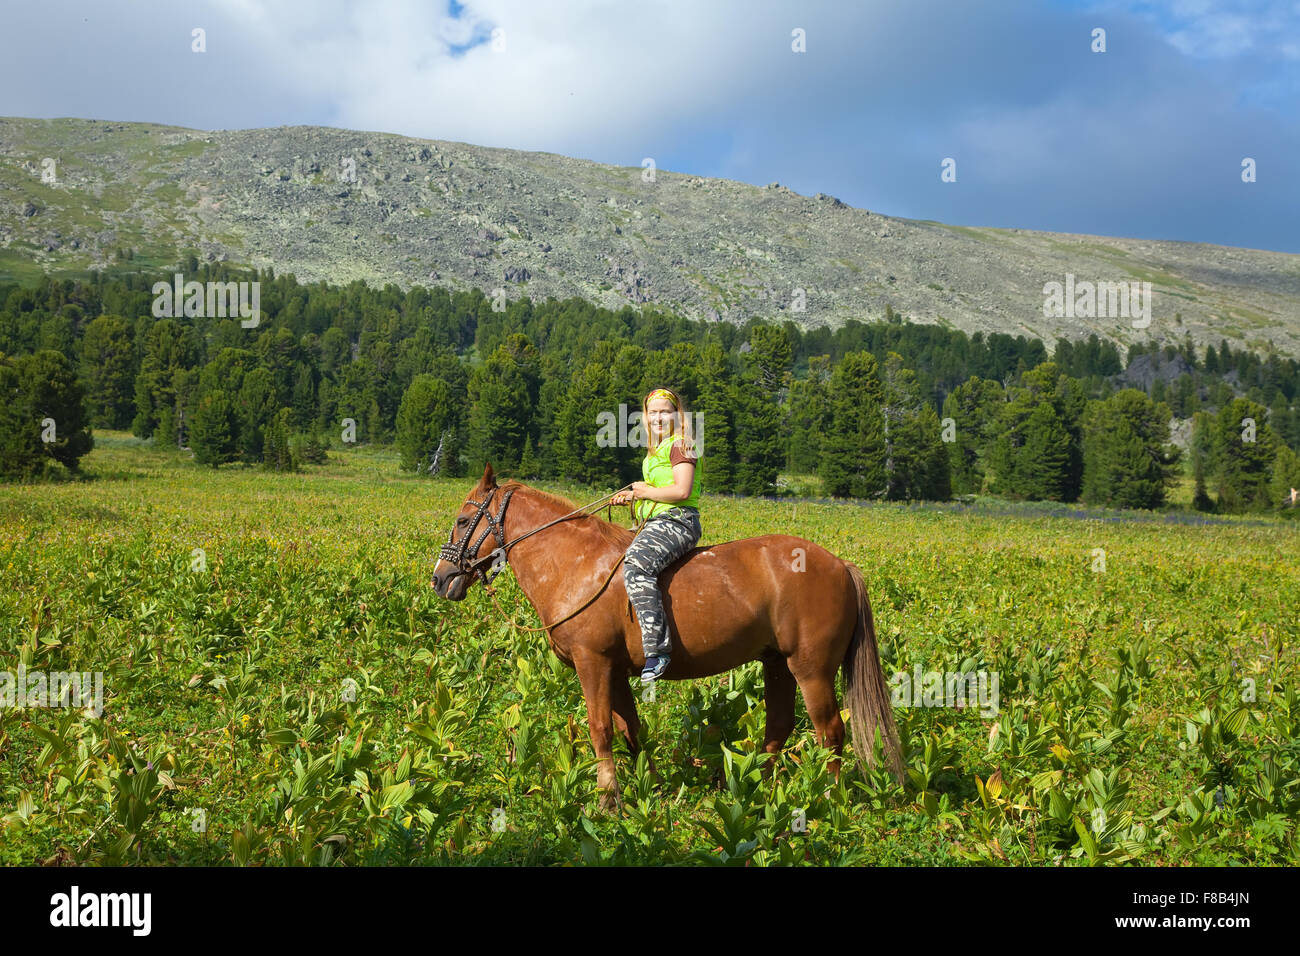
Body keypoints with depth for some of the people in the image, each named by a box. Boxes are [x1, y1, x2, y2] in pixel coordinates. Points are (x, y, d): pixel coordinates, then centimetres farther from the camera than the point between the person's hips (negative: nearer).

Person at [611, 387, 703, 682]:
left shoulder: (680, 445, -8)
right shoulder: (656, 450, 23)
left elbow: (682, 491, -20)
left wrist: (645, 491, -9)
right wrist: (632, 497, 16)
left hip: (678, 522, -11)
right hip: (656, 524, 11)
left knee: (635, 565, -33)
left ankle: (657, 648, -39)